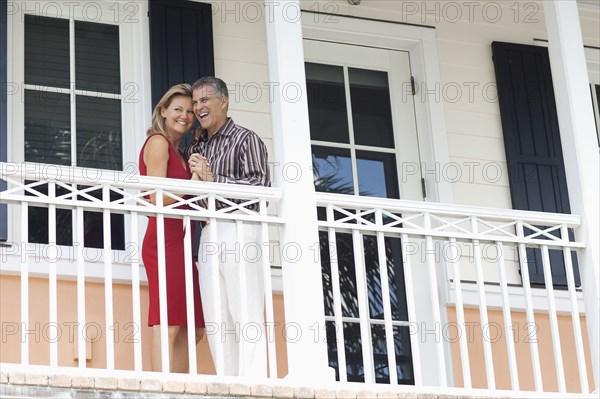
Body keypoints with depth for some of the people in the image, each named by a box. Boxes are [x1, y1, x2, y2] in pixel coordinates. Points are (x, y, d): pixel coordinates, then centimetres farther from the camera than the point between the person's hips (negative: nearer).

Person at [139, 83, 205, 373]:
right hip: (165, 240, -10)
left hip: (179, 243, 10)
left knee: (192, 328, 7)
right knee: (168, 325, -14)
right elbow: (158, 198, -13)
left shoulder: (179, 151, 24)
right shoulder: (158, 142, -3)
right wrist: (193, 183, -8)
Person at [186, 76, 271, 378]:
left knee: (246, 317, -11)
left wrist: (212, 178, -15)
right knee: (216, 321, 2)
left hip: (238, 231, -7)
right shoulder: (196, 148, 22)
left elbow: (260, 184, -9)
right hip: (208, 236, 7)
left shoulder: (246, 139, 4)